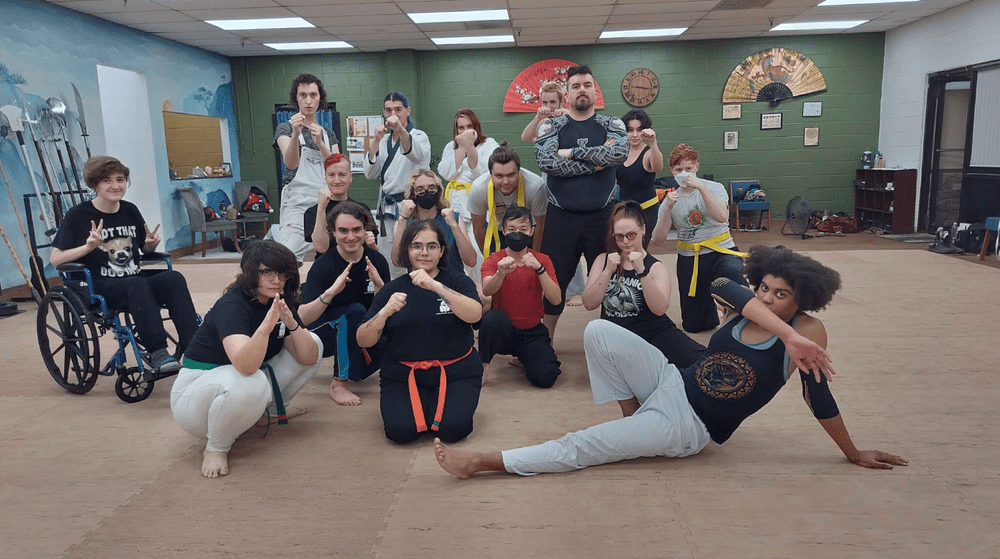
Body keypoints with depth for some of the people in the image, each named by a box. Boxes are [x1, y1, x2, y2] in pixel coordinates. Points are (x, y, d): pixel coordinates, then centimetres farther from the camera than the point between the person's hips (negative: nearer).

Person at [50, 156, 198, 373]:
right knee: (137, 285, -38)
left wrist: (152, 244, -1)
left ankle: (192, 347, -33)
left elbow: (145, 249, 22)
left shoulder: (130, 211, 12)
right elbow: (55, 259, -3)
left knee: (174, 278, -27)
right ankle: (157, 353, -39)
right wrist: (88, 247, -19)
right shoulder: (78, 215, -1)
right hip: (100, 287, -4)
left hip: (136, 279, 4)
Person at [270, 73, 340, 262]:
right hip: (296, 203, -5)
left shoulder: (328, 134, 18)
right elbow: (290, 163, -12)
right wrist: (295, 134, -29)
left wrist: (320, 143, -10)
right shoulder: (285, 129, 6)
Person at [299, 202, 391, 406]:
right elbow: (303, 319, -27)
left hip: (362, 335, 4)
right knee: (356, 310, -32)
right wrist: (331, 292, -42)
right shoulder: (323, 265, -18)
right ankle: (338, 384, -22)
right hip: (323, 334, -4)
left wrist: (379, 285, -28)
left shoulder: (377, 261, -9)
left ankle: (357, 369, 6)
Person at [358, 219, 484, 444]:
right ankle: (422, 404, 12)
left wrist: (435, 286, -30)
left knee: (453, 428, -22)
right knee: (400, 430, -21)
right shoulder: (392, 289, 5)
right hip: (402, 374, 1)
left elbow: (475, 314, -21)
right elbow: (363, 341, -1)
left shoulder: (457, 281, 1)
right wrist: (385, 312, -19)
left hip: (455, 372, -1)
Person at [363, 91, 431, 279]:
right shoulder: (385, 141, 15)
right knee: (388, 263, 9)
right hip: (388, 207, 6)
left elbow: (417, 154, -28)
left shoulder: (419, 136, -2)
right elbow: (370, 173, 3)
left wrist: (401, 130, -47)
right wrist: (376, 142, -9)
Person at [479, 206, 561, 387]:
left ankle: (523, 357, 15)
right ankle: (482, 365, -7)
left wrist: (539, 269, -27)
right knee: (493, 317, -36)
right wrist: (500, 273, -46)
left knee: (545, 377, -21)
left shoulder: (542, 260, 0)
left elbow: (555, 299, -13)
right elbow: (487, 291, -25)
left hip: (533, 332, 2)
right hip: (503, 331, -1)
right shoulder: (493, 261, -3)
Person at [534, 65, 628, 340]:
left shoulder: (611, 124, 6)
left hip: (601, 216, 1)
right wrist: (595, 161, -14)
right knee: (554, 278, 6)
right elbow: (547, 162, -16)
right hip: (561, 217, 0)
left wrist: (572, 152, -14)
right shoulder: (551, 126, 4)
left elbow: (620, 153, -16)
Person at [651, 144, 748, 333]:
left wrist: (701, 187, -25)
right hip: (688, 259, 3)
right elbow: (657, 241, -6)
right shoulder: (671, 199, 5)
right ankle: (708, 303, 41)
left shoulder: (714, 188, -2)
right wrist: (668, 208, -18)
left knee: (732, 272, -42)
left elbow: (721, 217, -23)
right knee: (692, 326, 7)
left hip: (721, 253, -3)